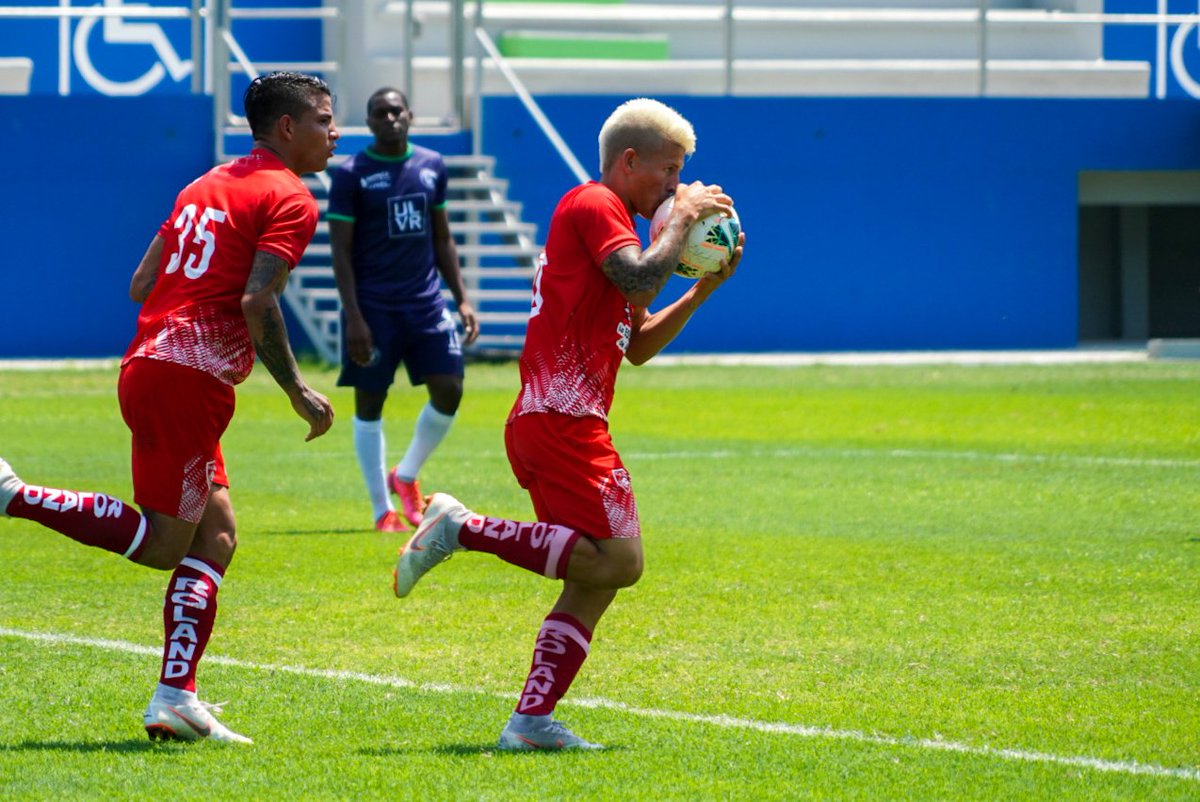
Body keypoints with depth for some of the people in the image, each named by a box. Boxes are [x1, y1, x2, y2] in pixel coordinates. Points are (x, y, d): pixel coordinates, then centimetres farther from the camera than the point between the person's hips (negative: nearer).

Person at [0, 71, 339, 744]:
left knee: (216, 535, 11)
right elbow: (257, 302, -18)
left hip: (149, 362, 10)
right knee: (164, 543, -3)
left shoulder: (208, 185, 21)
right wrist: (298, 392, -12)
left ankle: (177, 700, 4)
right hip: (190, 381, -10)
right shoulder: (291, 200, -6)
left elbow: (141, 285, 20)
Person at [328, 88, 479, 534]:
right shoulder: (352, 175, -5)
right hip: (374, 308, -4)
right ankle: (382, 510, 10)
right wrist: (353, 316, -14)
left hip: (426, 303, 4)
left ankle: (406, 476, 20)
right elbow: (341, 251, -7)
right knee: (370, 403, 1)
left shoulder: (432, 166, 9)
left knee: (449, 389, -4)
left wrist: (461, 298, 9)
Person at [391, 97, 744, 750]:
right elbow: (640, 279, -21)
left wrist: (703, 289, 17)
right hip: (563, 419, -10)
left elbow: (638, 345, 28)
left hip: (547, 423, 10)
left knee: (592, 583, 7)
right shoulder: (594, 205, -4)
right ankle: (463, 528, -13)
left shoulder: (605, 218, 26)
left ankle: (532, 719, 1)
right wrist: (683, 217, -6)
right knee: (618, 560, -16)